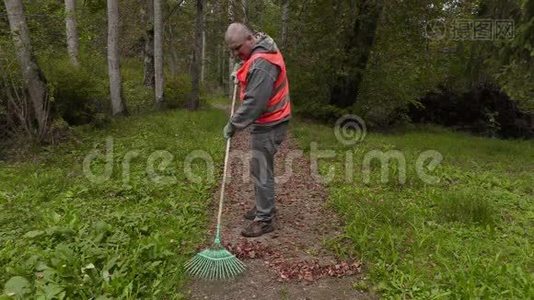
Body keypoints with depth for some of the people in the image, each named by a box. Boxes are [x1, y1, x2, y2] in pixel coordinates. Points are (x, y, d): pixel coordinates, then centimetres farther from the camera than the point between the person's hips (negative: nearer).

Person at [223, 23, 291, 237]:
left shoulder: (261, 63, -25)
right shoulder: (261, 51, 8)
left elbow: (254, 102, -27)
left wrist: (233, 124, -19)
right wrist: (241, 73, 13)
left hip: (268, 125, -10)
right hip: (266, 122, 10)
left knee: (261, 171, -4)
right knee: (260, 167, 19)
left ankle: (264, 220, 7)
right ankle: (264, 206, 34)